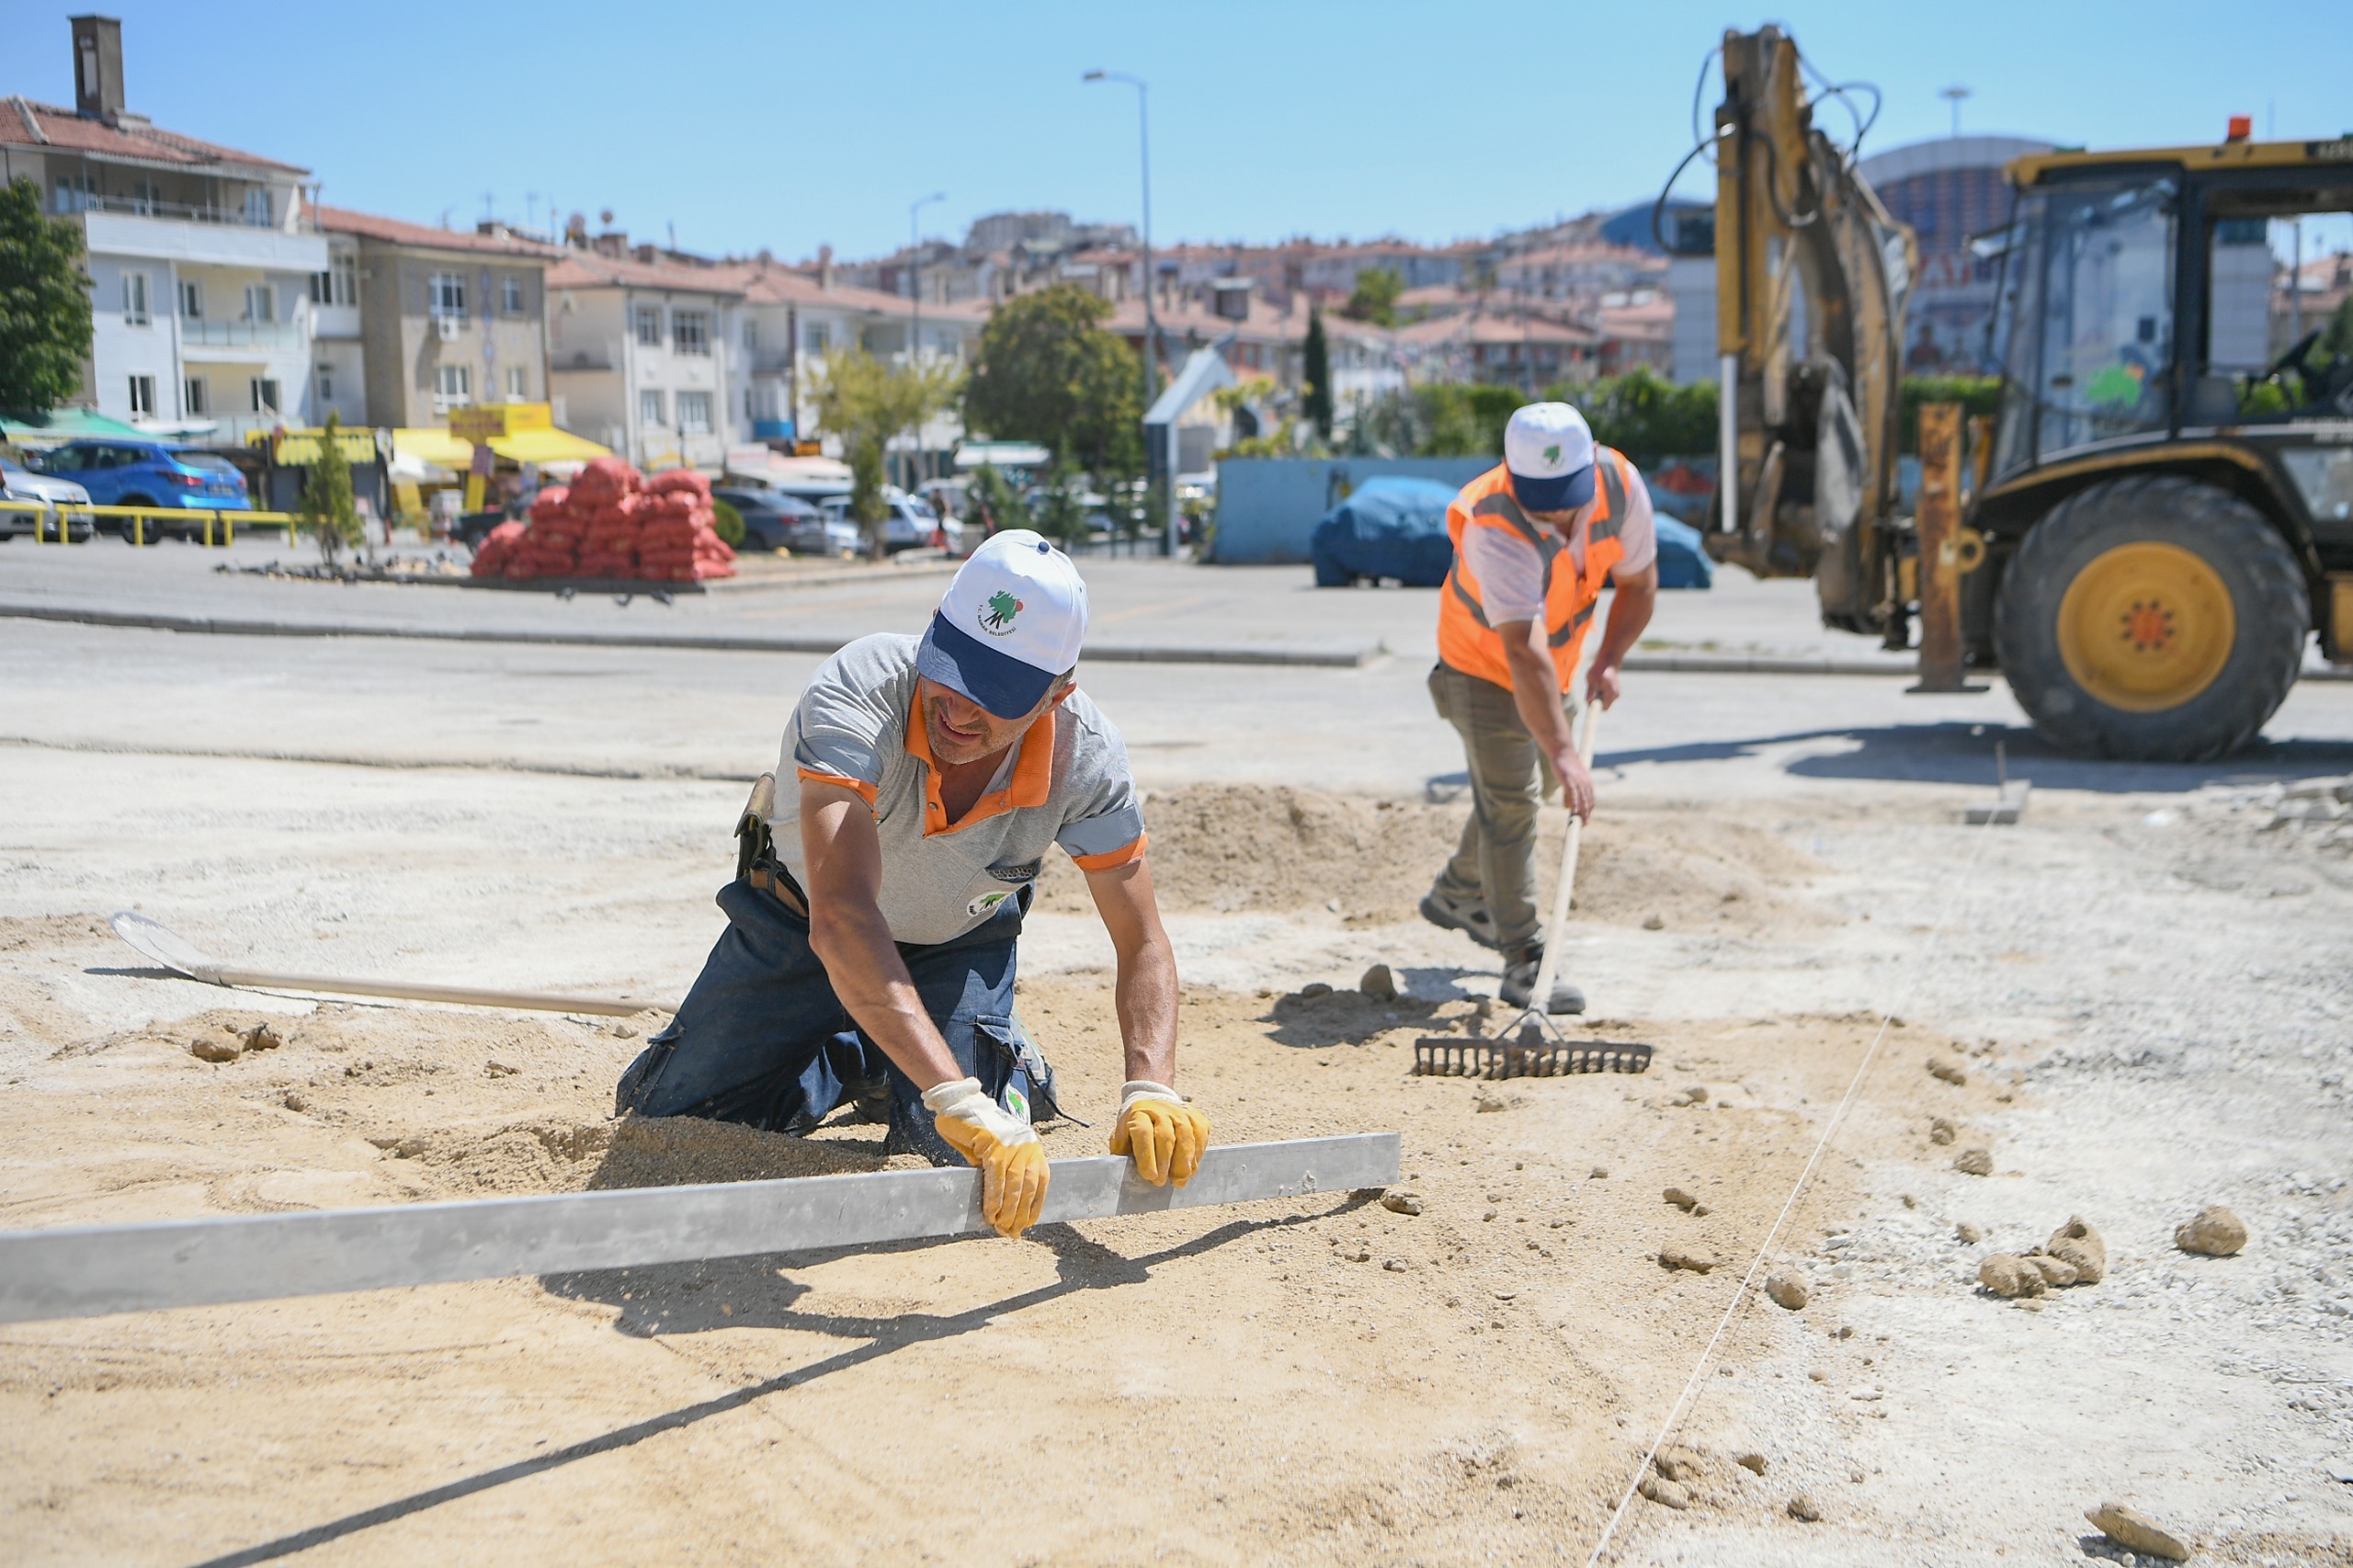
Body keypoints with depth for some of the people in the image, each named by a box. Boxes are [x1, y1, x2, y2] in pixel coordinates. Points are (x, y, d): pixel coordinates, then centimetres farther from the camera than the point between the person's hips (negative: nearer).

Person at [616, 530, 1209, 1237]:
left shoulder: (1086, 756, -31)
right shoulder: (854, 695, -43)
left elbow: (1143, 945, -22)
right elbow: (841, 918, -54)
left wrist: (1152, 1090, -42)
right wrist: (960, 1103, -64)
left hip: (961, 947, 1)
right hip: (799, 926, -1)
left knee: (962, 1159, -15)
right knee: (665, 1119, -3)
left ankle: (1011, 1070, 19)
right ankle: (843, 1063, 24)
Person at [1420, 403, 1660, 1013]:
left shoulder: (1623, 486, -23)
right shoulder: (1494, 523, -40)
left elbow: (1639, 583, -4)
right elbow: (1523, 652, -48)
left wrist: (1609, 659, -16)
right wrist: (1563, 750, -55)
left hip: (1558, 662, 7)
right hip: (1484, 666, -6)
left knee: (1533, 784, 20)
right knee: (1510, 800, -13)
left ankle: (1457, 894, 42)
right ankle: (1525, 961, -5)